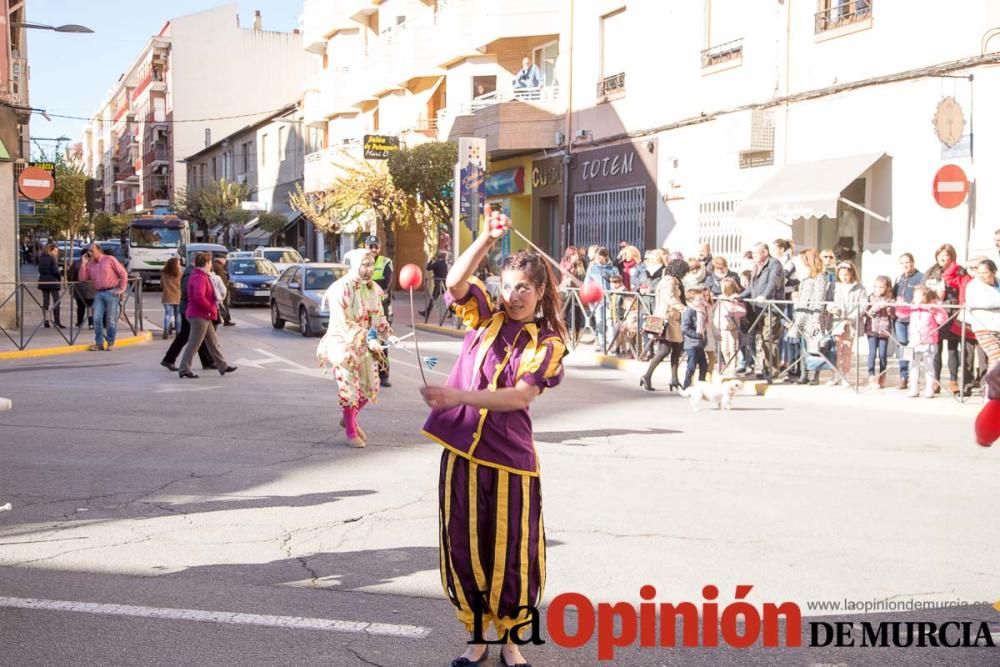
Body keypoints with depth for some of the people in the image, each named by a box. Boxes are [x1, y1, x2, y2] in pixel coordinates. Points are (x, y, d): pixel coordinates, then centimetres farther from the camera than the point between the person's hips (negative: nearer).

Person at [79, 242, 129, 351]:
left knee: (111, 319, -1)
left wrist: (122, 289, -5)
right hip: (99, 293, 5)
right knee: (97, 318, -2)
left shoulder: (110, 259, -1)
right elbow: (82, 278, 8)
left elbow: (123, 273, -1)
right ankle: (99, 343, 6)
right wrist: (83, 264, 1)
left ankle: (111, 343, 9)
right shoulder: (90, 264, 13)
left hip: (111, 292, -5)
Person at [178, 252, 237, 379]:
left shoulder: (202, 276, 16)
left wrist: (213, 305, 15)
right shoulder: (199, 278, -18)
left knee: (213, 342, 15)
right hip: (199, 316, -11)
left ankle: (222, 366, 21)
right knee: (194, 344, -7)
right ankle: (184, 369, -3)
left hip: (204, 316, 11)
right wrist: (211, 308, -20)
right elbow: (198, 297, -31)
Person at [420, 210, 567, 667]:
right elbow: (455, 282, -15)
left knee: (511, 553, 4)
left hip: (510, 458, -2)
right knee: (464, 547, 8)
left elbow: (521, 395, -16)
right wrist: (487, 238, -26)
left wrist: (459, 396, -26)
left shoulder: (547, 343, -2)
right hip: (462, 450, 2)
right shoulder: (485, 315, 5)